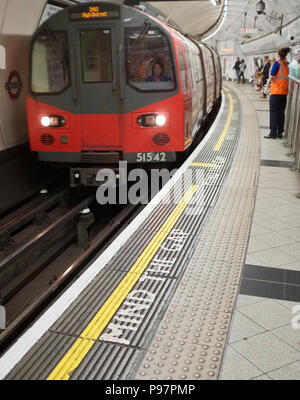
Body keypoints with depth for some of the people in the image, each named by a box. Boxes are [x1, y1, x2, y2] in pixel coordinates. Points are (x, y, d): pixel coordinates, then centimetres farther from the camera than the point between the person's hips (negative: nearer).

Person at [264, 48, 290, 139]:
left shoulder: (277, 63, -10)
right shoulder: (286, 65, 10)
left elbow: (272, 76, -14)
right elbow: (287, 76, 12)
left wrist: (270, 74, 7)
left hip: (276, 91, -7)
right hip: (284, 91, 7)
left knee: (274, 112, -3)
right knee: (281, 112, 11)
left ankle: (273, 133, -4)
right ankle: (280, 133, 14)